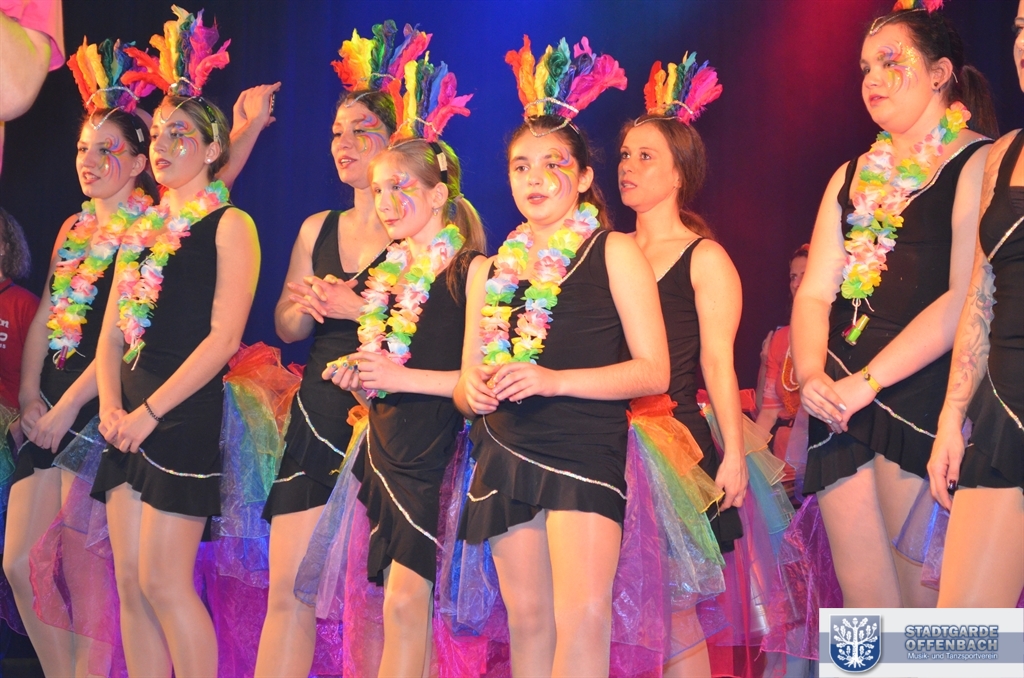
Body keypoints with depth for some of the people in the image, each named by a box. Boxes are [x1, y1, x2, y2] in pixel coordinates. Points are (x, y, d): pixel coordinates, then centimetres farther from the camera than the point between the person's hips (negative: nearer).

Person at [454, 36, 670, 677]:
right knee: (527, 618, 7)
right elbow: (467, 379, 21)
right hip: (506, 452, 5)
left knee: (583, 614, -19)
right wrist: (472, 391, -4)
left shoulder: (613, 253, 1)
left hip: (586, 449, -5)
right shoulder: (491, 269, 15)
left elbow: (654, 371, -5)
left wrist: (553, 380, -16)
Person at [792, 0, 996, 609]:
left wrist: (867, 381, -17)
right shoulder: (852, 176, 19)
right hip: (841, 410, 6)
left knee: (924, 608, -6)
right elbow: (815, 292, 13)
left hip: (924, 399, -6)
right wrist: (811, 374, -6)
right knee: (864, 601, 6)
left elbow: (966, 298, -13)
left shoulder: (979, 164, -2)